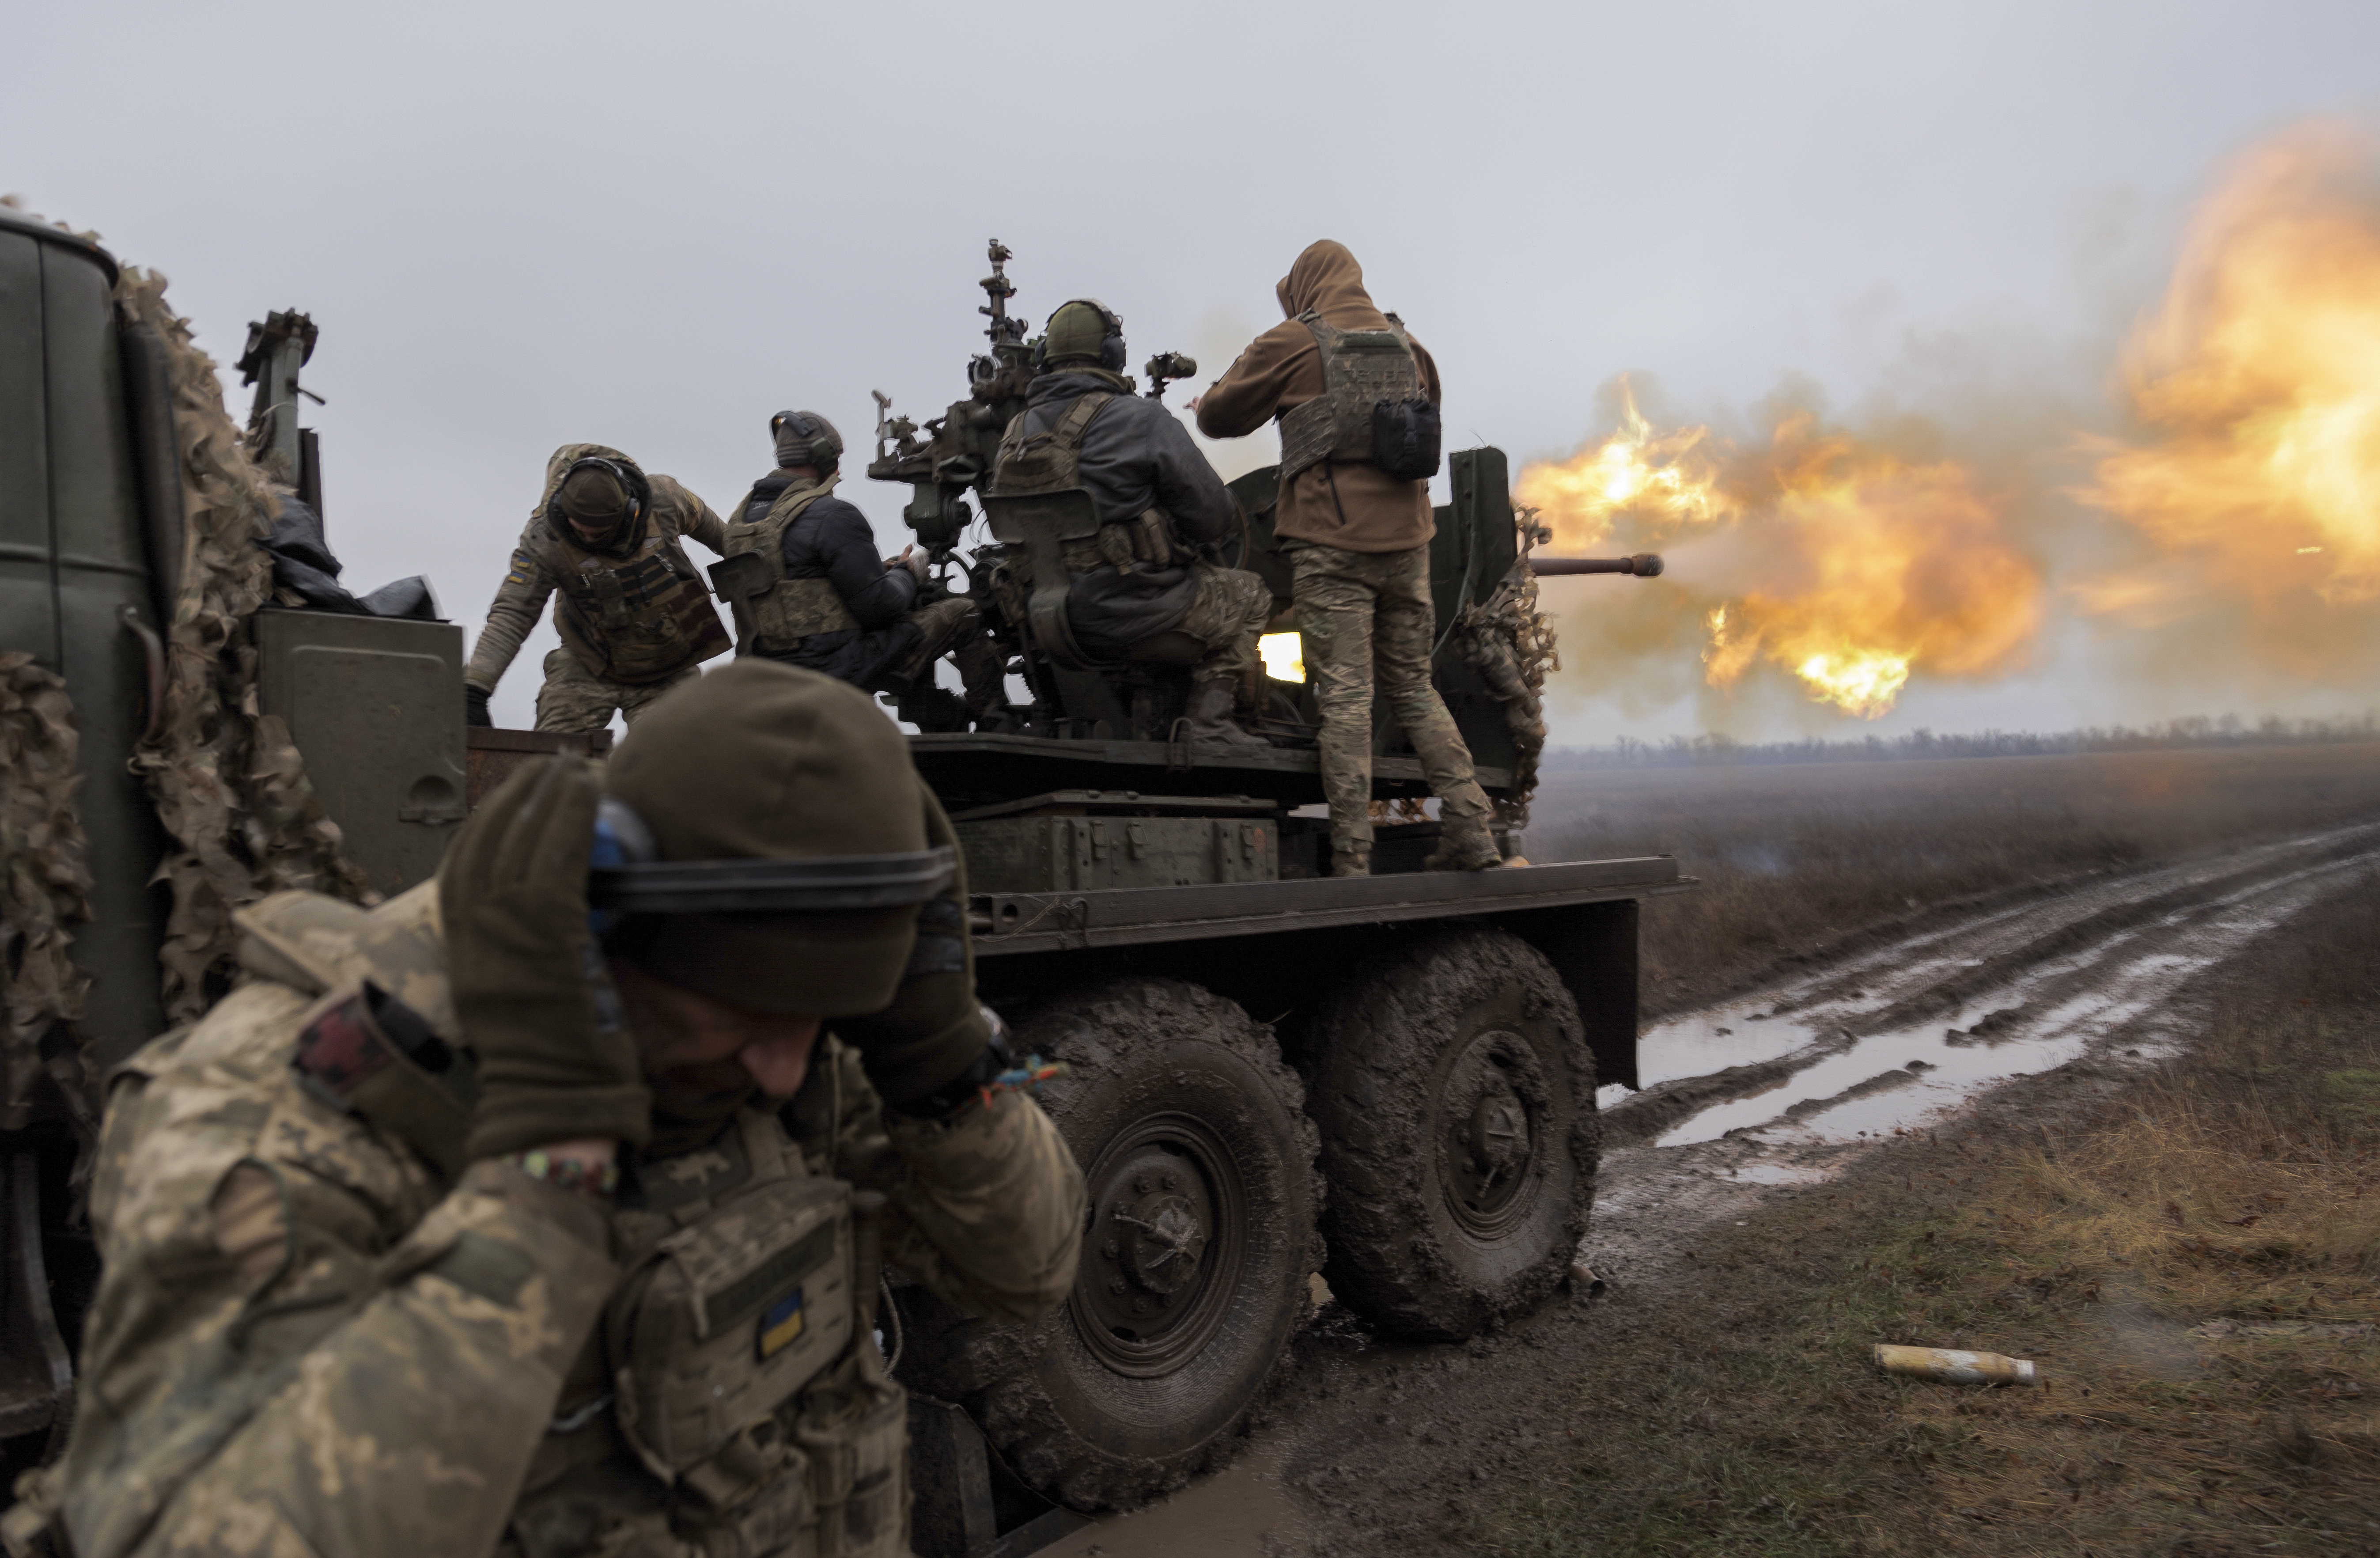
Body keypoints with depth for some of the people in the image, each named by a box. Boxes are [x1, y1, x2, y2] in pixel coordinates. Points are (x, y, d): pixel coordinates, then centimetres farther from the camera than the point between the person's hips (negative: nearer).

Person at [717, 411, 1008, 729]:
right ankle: (994, 720, 19)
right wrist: (908, 572, 3)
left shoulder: (745, 513, 9)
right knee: (961, 613, 6)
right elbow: (879, 604, -19)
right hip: (843, 670, -9)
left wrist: (884, 568, 16)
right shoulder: (832, 515, -18)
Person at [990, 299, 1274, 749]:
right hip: (1125, 609, -7)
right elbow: (1213, 518, -11)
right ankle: (1209, 725, 8)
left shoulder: (1017, 430, 8)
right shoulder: (1138, 418, -11)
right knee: (1250, 597, 15)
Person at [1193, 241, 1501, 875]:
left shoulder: (1292, 341, 0)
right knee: (1414, 687, 13)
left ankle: (1351, 857, -5)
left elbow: (1220, 415, 7)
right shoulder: (1407, 344, 16)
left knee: (1345, 695, -4)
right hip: (1405, 539, 5)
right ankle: (1471, 830, 8)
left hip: (1331, 542, -5)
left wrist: (1203, 401, 28)